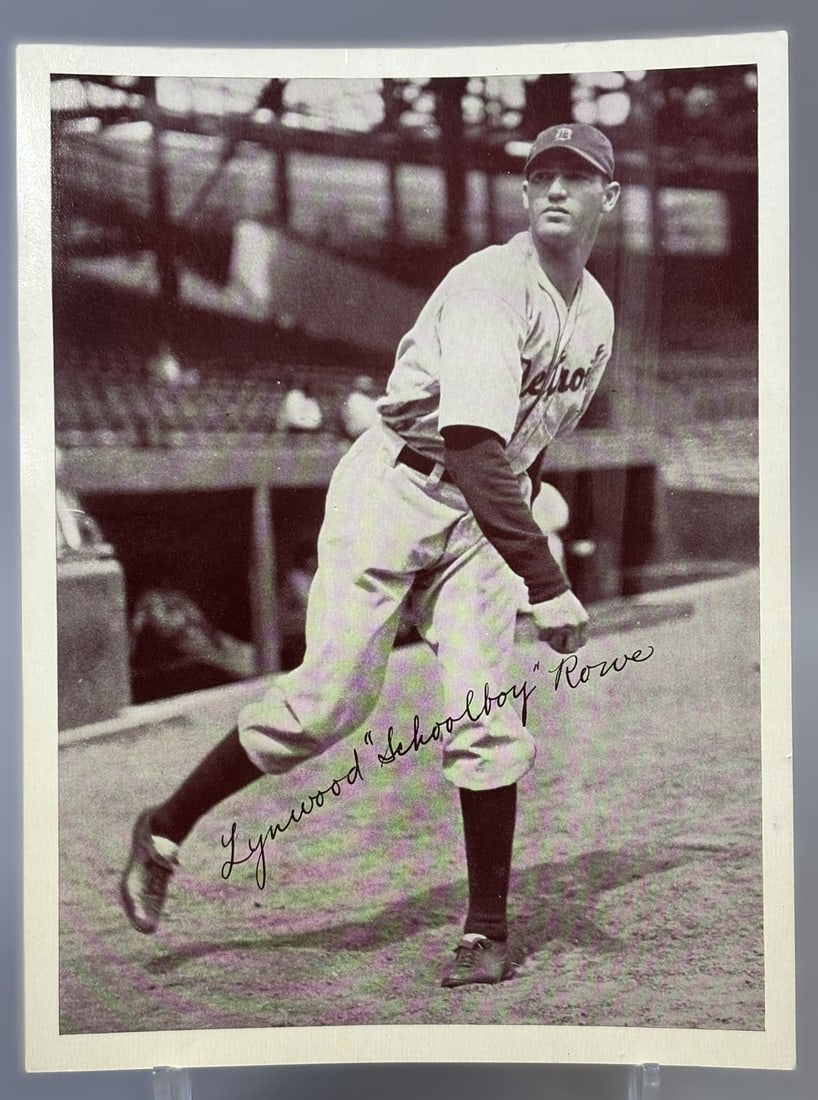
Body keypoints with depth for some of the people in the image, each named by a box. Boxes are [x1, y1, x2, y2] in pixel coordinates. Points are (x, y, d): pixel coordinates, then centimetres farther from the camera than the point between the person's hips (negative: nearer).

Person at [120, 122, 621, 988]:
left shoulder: (596, 314, 9)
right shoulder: (490, 286, -18)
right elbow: (477, 448, -30)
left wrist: (516, 530, 15)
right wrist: (546, 585, -34)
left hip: (483, 513, 6)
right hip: (396, 488, -6)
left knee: (487, 715, -5)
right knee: (331, 698, -11)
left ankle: (487, 933, 5)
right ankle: (165, 832, 8)